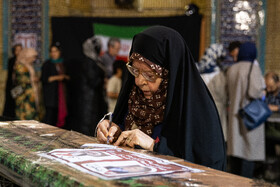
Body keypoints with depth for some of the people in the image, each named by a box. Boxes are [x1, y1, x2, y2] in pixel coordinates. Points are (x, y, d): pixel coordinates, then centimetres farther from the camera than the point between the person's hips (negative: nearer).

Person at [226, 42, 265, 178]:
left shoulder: (231, 69, 7)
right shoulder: (254, 68, -11)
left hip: (235, 113, 6)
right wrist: (262, 93, 1)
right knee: (249, 148, -1)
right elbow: (256, 90, -19)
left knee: (236, 147, 9)